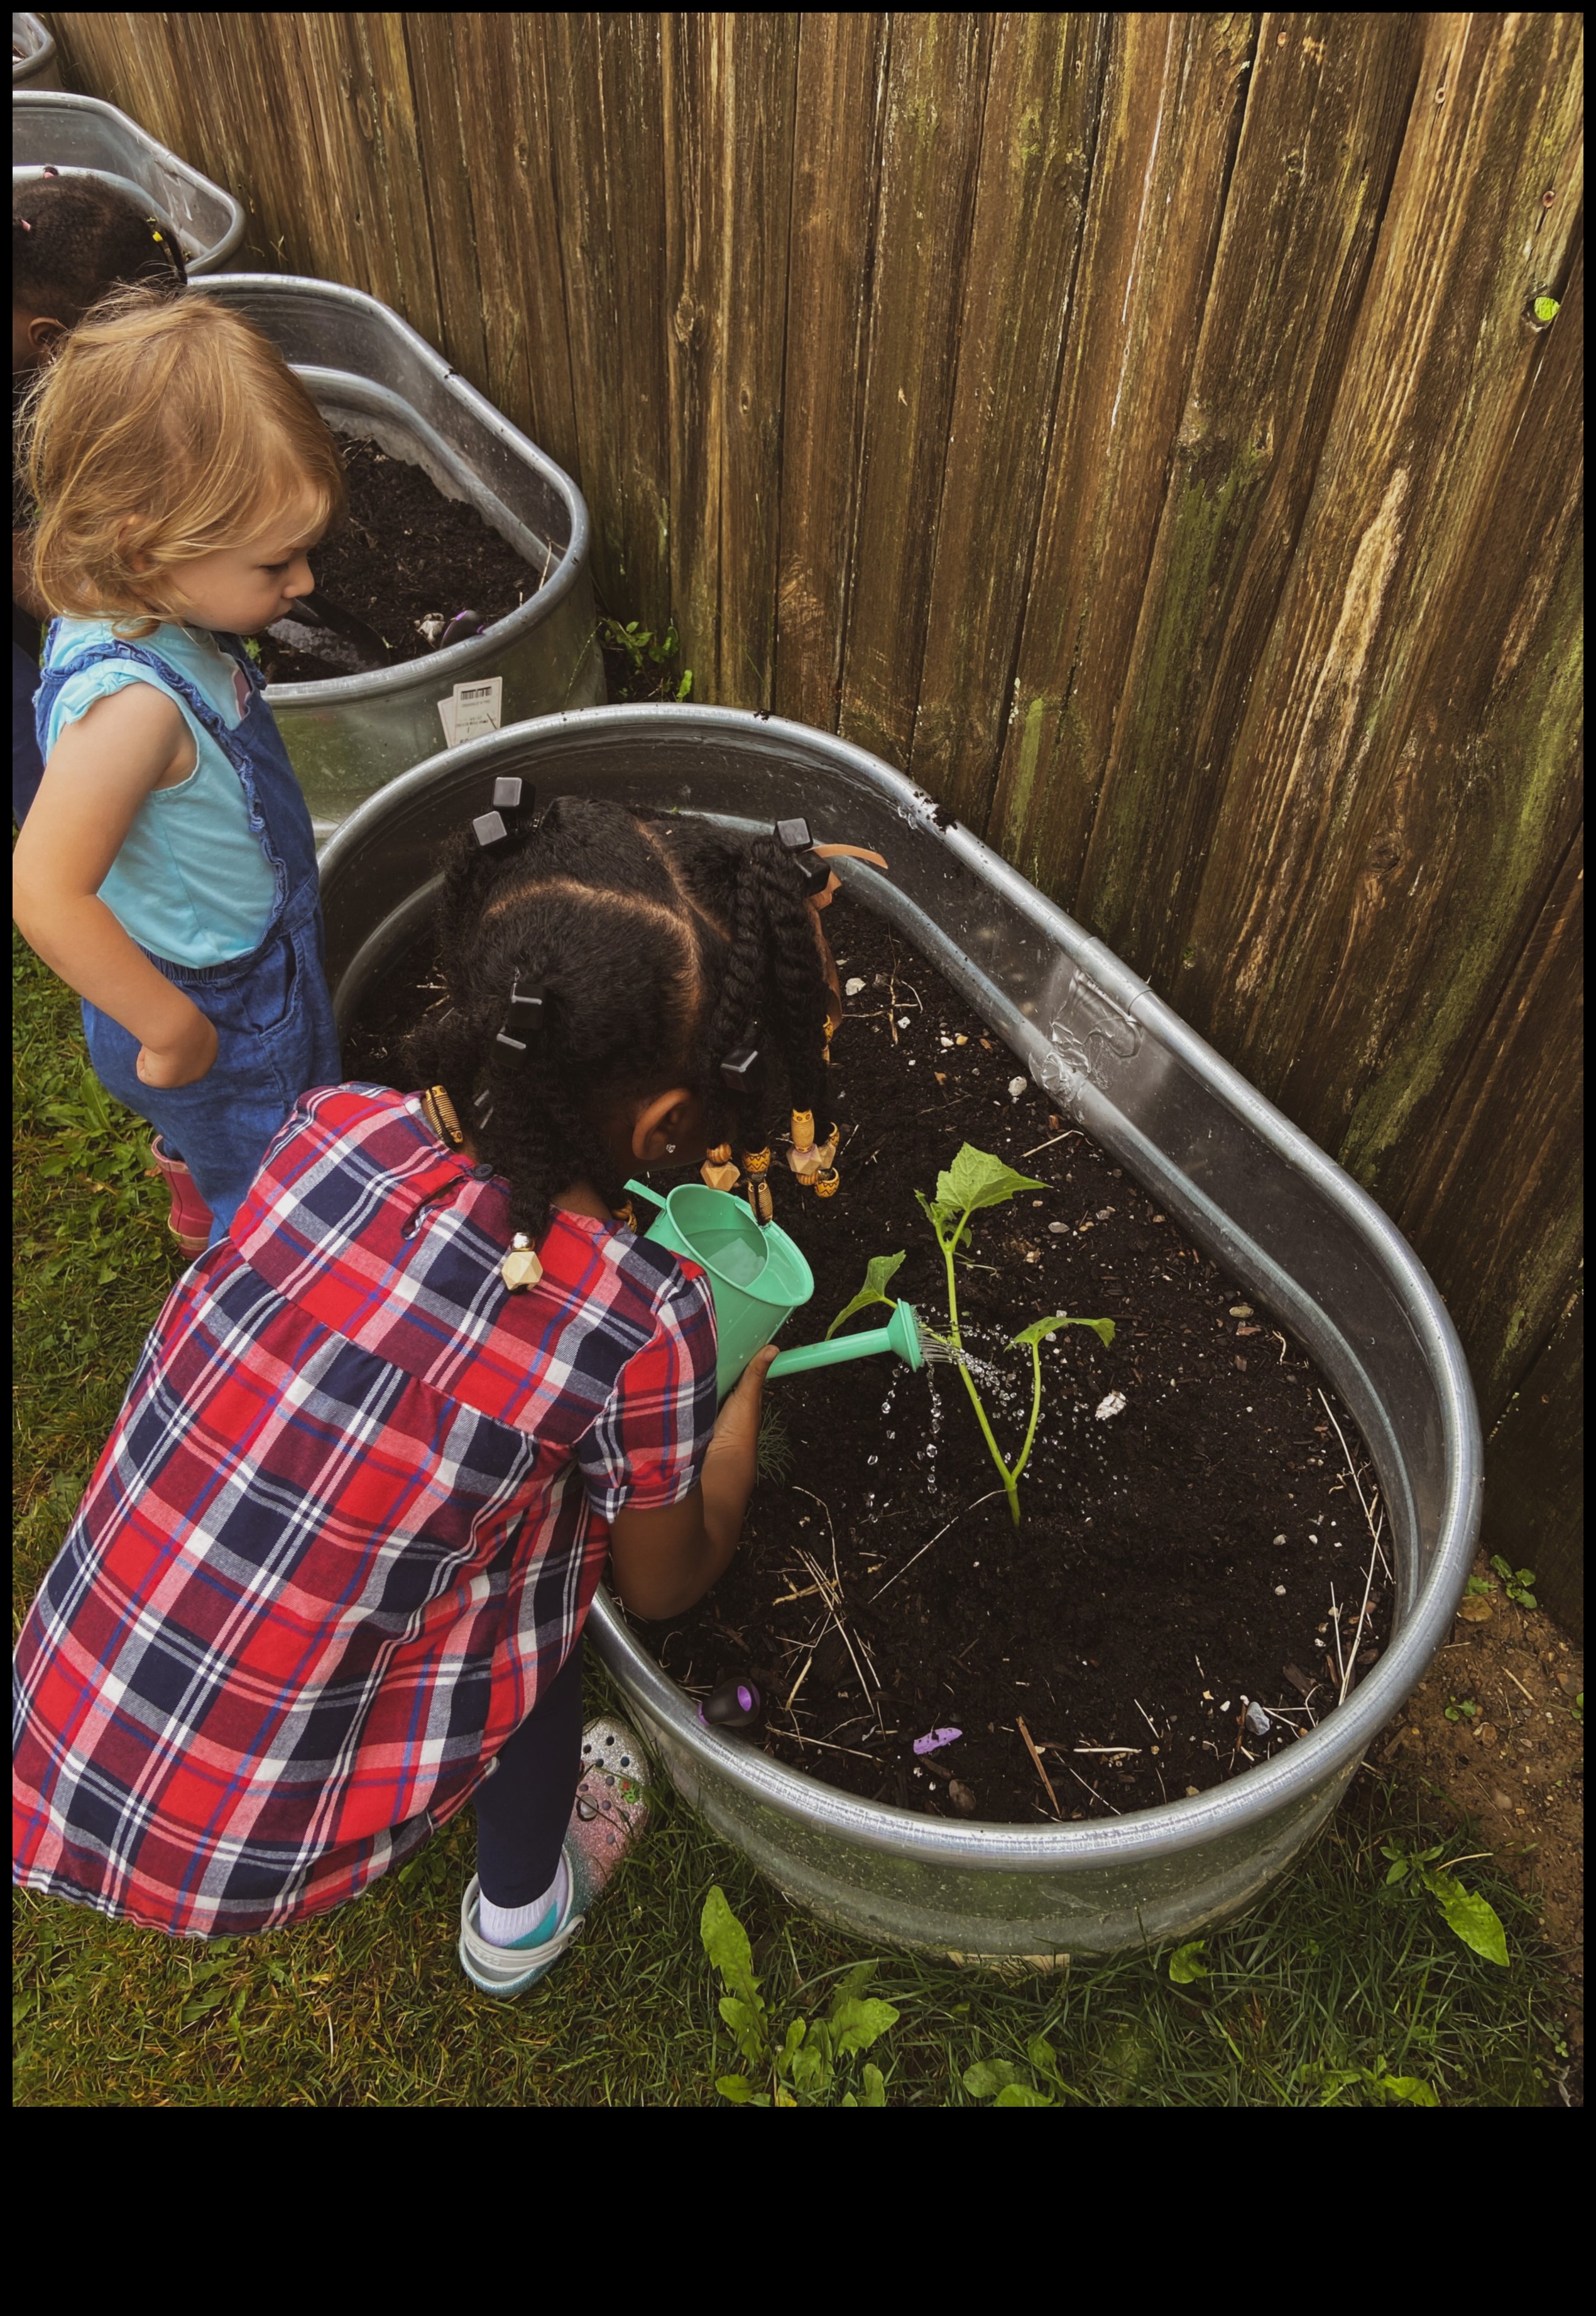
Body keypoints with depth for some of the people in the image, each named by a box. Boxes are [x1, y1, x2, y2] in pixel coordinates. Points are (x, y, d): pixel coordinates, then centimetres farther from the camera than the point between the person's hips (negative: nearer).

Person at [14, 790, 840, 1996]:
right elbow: (665, 1585, -1)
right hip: (247, 1860, -4)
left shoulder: (329, 1129, -12)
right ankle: (521, 1914, 32)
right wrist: (745, 1394, 15)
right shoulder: (642, 1325, -23)